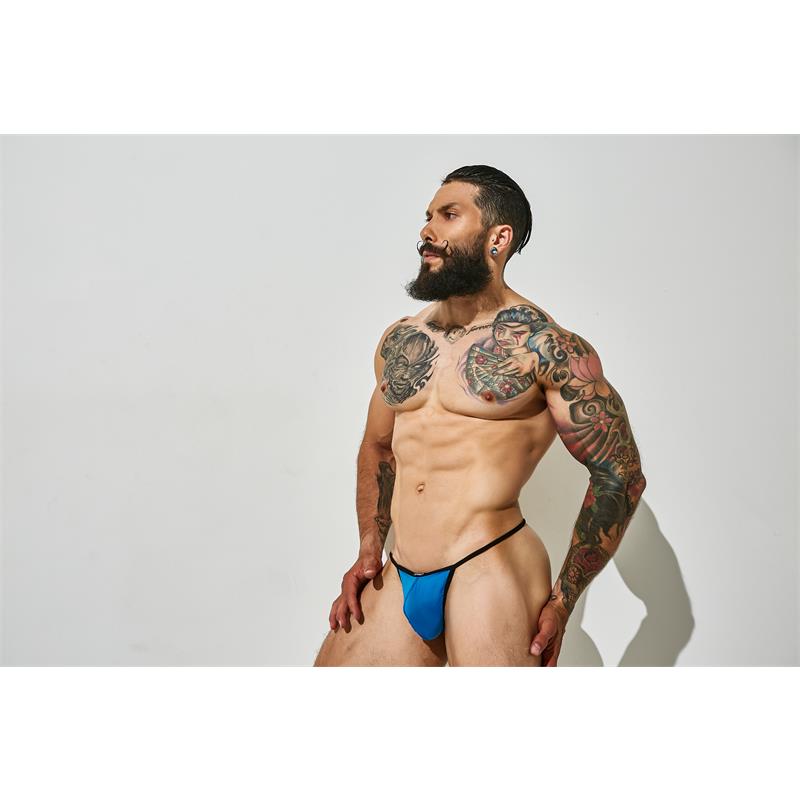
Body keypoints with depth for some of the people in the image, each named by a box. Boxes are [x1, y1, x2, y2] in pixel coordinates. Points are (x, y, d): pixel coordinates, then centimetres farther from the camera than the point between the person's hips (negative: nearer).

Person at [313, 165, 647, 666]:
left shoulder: (545, 346, -6)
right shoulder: (399, 341, 12)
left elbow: (620, 477, -5)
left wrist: (562, 604, -6)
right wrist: (370, 548, 12)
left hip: (491, 570, -5)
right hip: (396, 581, 6)